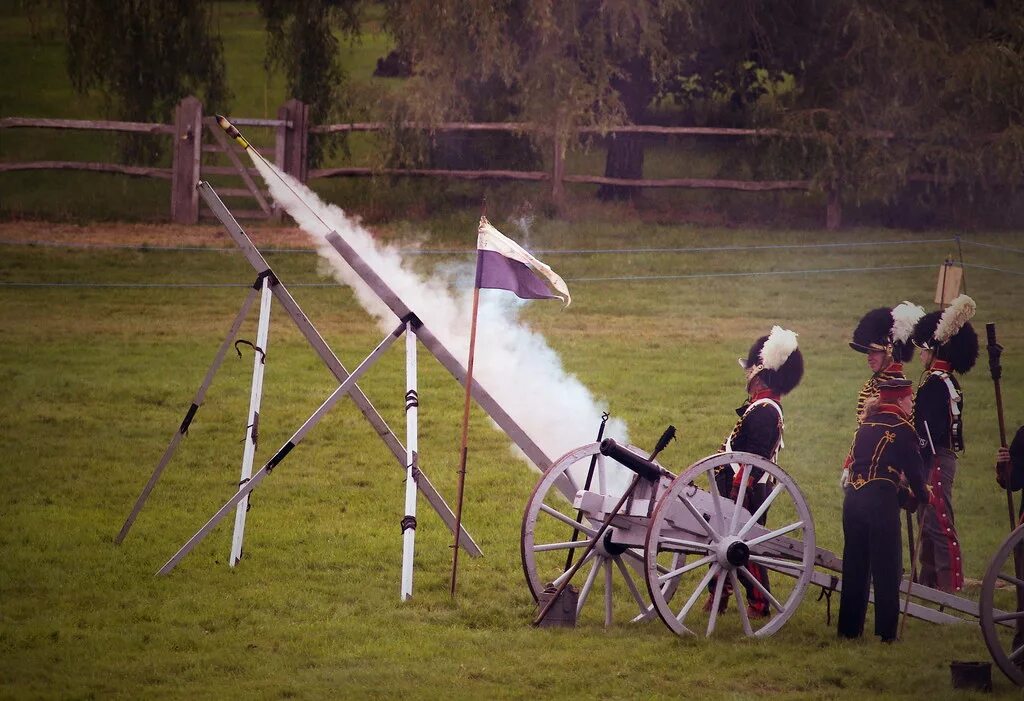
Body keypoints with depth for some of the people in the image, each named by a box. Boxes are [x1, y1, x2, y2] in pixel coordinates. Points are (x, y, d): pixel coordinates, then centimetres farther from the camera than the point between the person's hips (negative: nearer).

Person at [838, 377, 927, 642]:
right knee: (886, 567, 0)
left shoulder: (866, 425, 16)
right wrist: (921, 495, 15)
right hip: (880, 499, -6)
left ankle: (849, 628, 17)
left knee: (854, 565, 13)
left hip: (852, 498, 6)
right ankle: (886, 631, -2)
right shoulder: (903, 429, -4)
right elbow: (914, 469, -3)